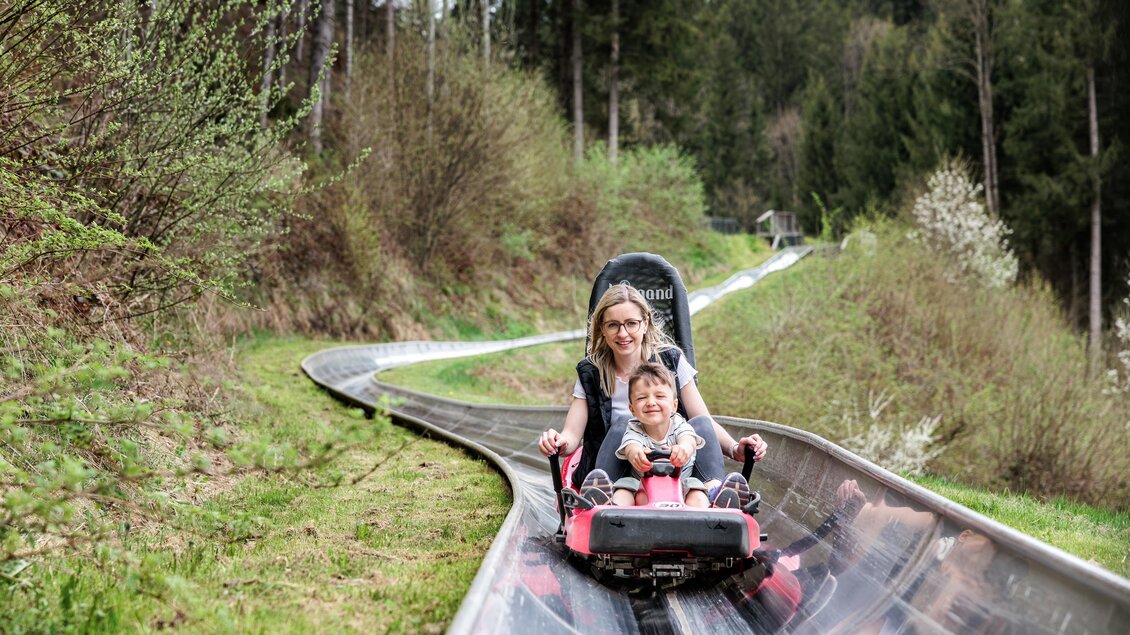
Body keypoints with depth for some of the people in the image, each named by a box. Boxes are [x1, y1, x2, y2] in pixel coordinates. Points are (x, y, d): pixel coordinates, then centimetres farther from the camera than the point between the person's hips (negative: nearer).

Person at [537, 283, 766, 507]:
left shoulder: (671, 360, 4)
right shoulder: (591, 373, 5)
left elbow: (705, 423, 1)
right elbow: (571, 435, -1)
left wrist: (734, 449, -19)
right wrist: (558, 443, -26)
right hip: (615, 471, -1)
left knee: (701, 424, -25)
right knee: (623, 423, -28)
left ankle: (715, 493, -53)